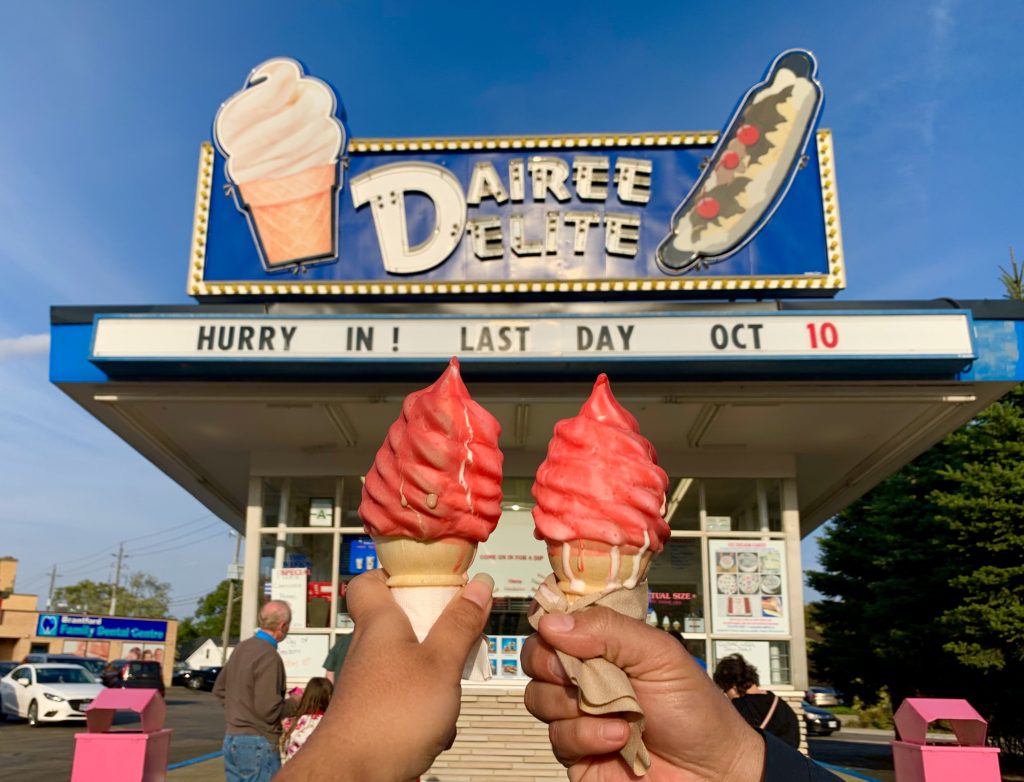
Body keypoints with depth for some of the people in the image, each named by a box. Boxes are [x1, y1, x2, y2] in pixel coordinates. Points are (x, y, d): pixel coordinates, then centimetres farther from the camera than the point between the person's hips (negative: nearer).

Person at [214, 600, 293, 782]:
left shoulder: (241, 647, 7)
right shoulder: (269, 657, -20)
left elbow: (219, 688, 19)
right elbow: (268, 709, -21)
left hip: (231, 739, 8)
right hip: (258, 743, -8)